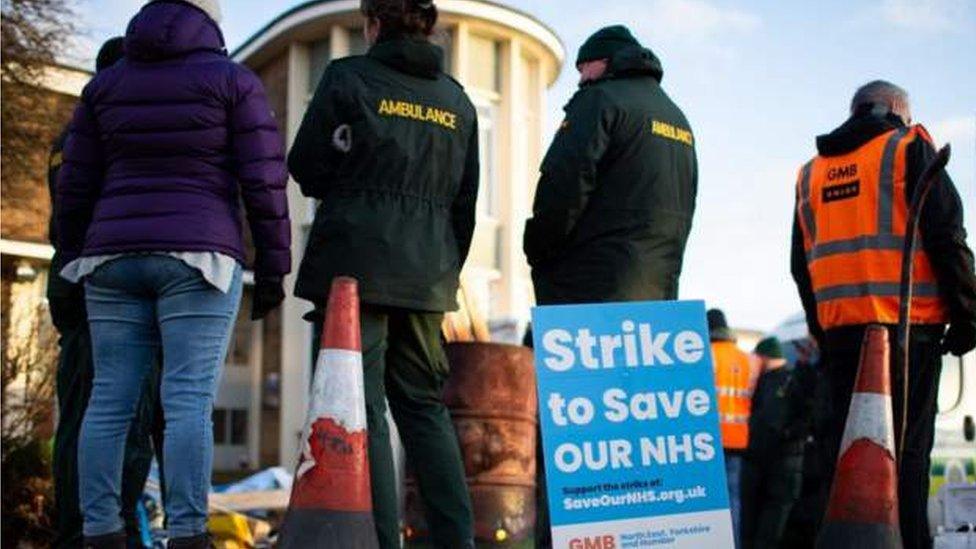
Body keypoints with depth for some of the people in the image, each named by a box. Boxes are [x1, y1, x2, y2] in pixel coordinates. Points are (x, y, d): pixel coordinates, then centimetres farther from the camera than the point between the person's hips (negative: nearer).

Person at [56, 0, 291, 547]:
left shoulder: (108, 83, 12)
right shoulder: (234, 80, 1)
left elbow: (76, 186, 10)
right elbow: (264, 179, -5)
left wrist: (77, 266, 17)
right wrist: (273, 269, -2)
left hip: (117, 258, 4)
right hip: (197, 260, -4)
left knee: (110, 403, 4)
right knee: (190, 403, -8)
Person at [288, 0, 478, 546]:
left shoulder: (349, 77, -1)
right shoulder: (456, 99, 14)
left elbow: (308, 169, 1)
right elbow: (465, 202, 14)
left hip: (355, 260, -5)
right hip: (427, 272, 5)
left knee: (361, 405, -3)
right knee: (423, 402, 13)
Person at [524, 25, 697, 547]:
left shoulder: (602, 99, -2)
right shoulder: (679, 121, 24)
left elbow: (564, 184, -13)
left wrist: (540, 254, -2)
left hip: (590, 288, -8)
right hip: (657, 294, 8)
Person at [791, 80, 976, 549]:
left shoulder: (812, 172, 19)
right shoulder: (908, 147, 4)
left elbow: (802, 264, 18)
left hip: (838, 328, 4)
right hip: (908, 323, -4)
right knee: (906, 449, -5)